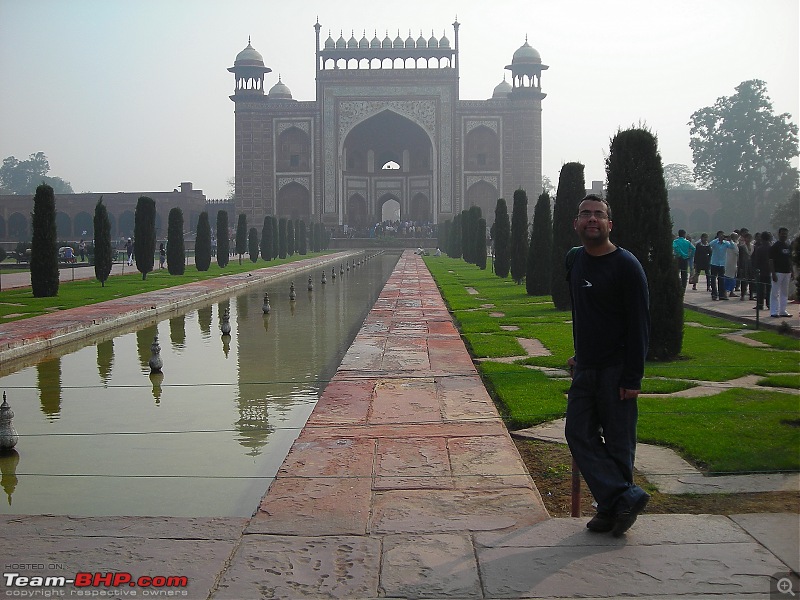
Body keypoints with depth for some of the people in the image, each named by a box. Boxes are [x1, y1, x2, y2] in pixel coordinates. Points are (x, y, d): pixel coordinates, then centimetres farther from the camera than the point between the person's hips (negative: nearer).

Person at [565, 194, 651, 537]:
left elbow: (639, 325, -14)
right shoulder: (574, 259, 10)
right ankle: (626, 498, 4)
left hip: (616, 370, -7)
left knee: (618, 442, 1)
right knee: (580, 435, 1)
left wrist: (633, 377, -17)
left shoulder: (626, 265, -12)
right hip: (585, 368, 7)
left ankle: (613, 506, 11)